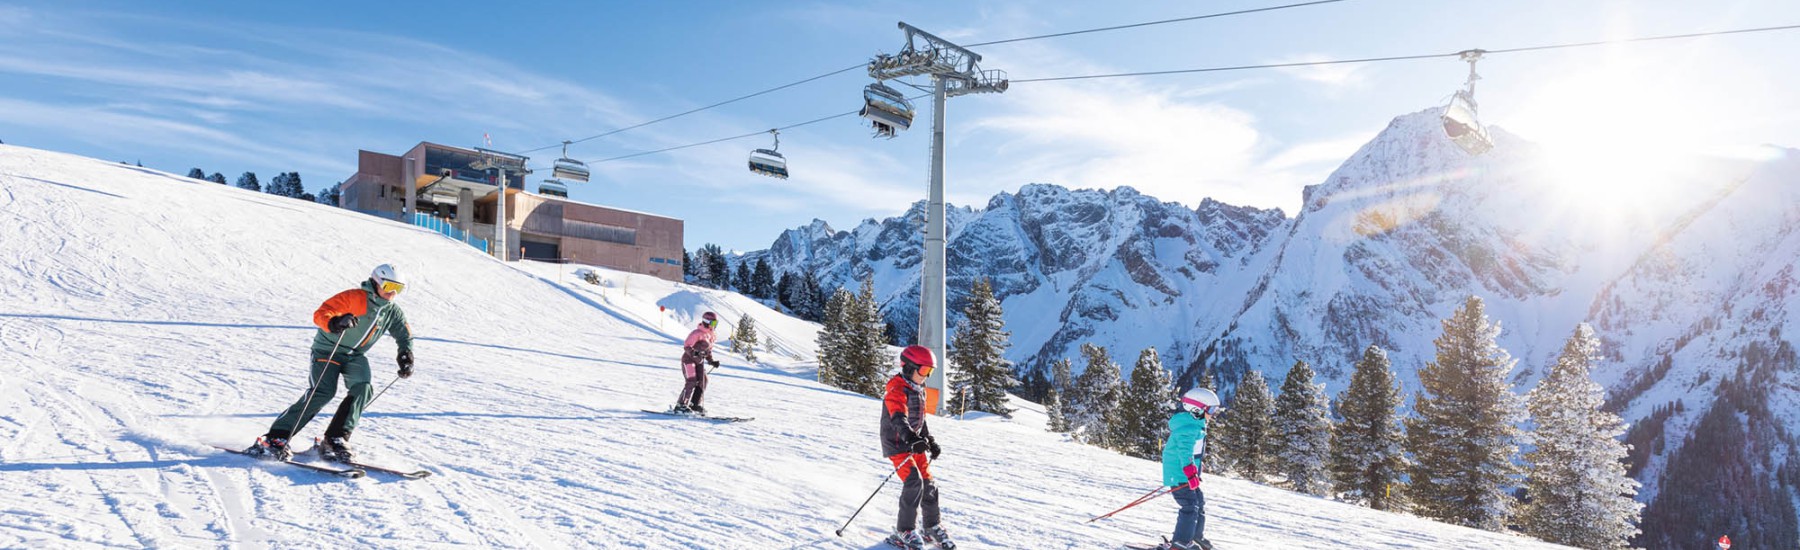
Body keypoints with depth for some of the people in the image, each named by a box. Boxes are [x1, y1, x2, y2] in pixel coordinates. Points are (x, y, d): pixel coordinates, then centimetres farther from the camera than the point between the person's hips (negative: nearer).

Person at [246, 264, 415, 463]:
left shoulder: (393, 312, 1)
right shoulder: (354, 297, -19)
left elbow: (405, 336, 15)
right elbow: (320, 314, -24)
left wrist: (406, 357, -2)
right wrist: (335, 323, -45)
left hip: (354, 356, 6)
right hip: (328, 349, -6)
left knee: (362, 389, -20)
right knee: (323, 393, -22)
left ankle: (335, 440, -15)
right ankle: (275, 439, -16)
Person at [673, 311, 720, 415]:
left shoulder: (710, 336, 11)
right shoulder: (697, 333, -16)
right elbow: (687, 346, -19)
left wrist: (712, 361, 7)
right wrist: (694, 353, -37)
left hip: (699, 361, 8)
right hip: (689, 359, -8)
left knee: (702, 382, -2)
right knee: (692, 382, -16)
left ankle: (695, 405, 7)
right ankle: (681, 405, -12)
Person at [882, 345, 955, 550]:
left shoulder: (919, 390, 11)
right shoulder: (897, 390, -18)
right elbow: (899, 419, -34)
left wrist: (931, 441, 16)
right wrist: (912, 438, -49)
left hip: (916, 443, 8)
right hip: (897, 444, -8)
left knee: (928, 484, 7)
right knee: (914, 482, -20)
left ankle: (933, 528, 22)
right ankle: (904, 531, -9)